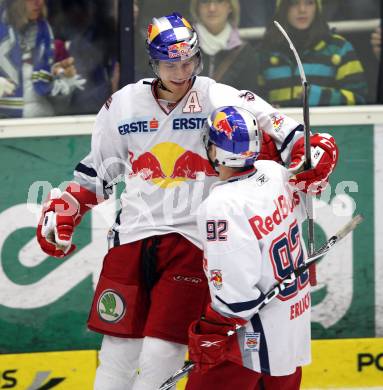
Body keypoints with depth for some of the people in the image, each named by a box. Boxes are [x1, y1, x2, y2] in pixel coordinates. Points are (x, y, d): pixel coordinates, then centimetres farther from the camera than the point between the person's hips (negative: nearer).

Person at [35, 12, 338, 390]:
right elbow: (95, 171, 20)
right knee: (118, 350, 2)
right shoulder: (122, 106, 8)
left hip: (192, 240, -3)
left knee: (161, 355, -10)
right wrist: (60, 213, 14)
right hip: (132, 235, 3)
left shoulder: (223, 100, -3)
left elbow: (284, 135, -3)